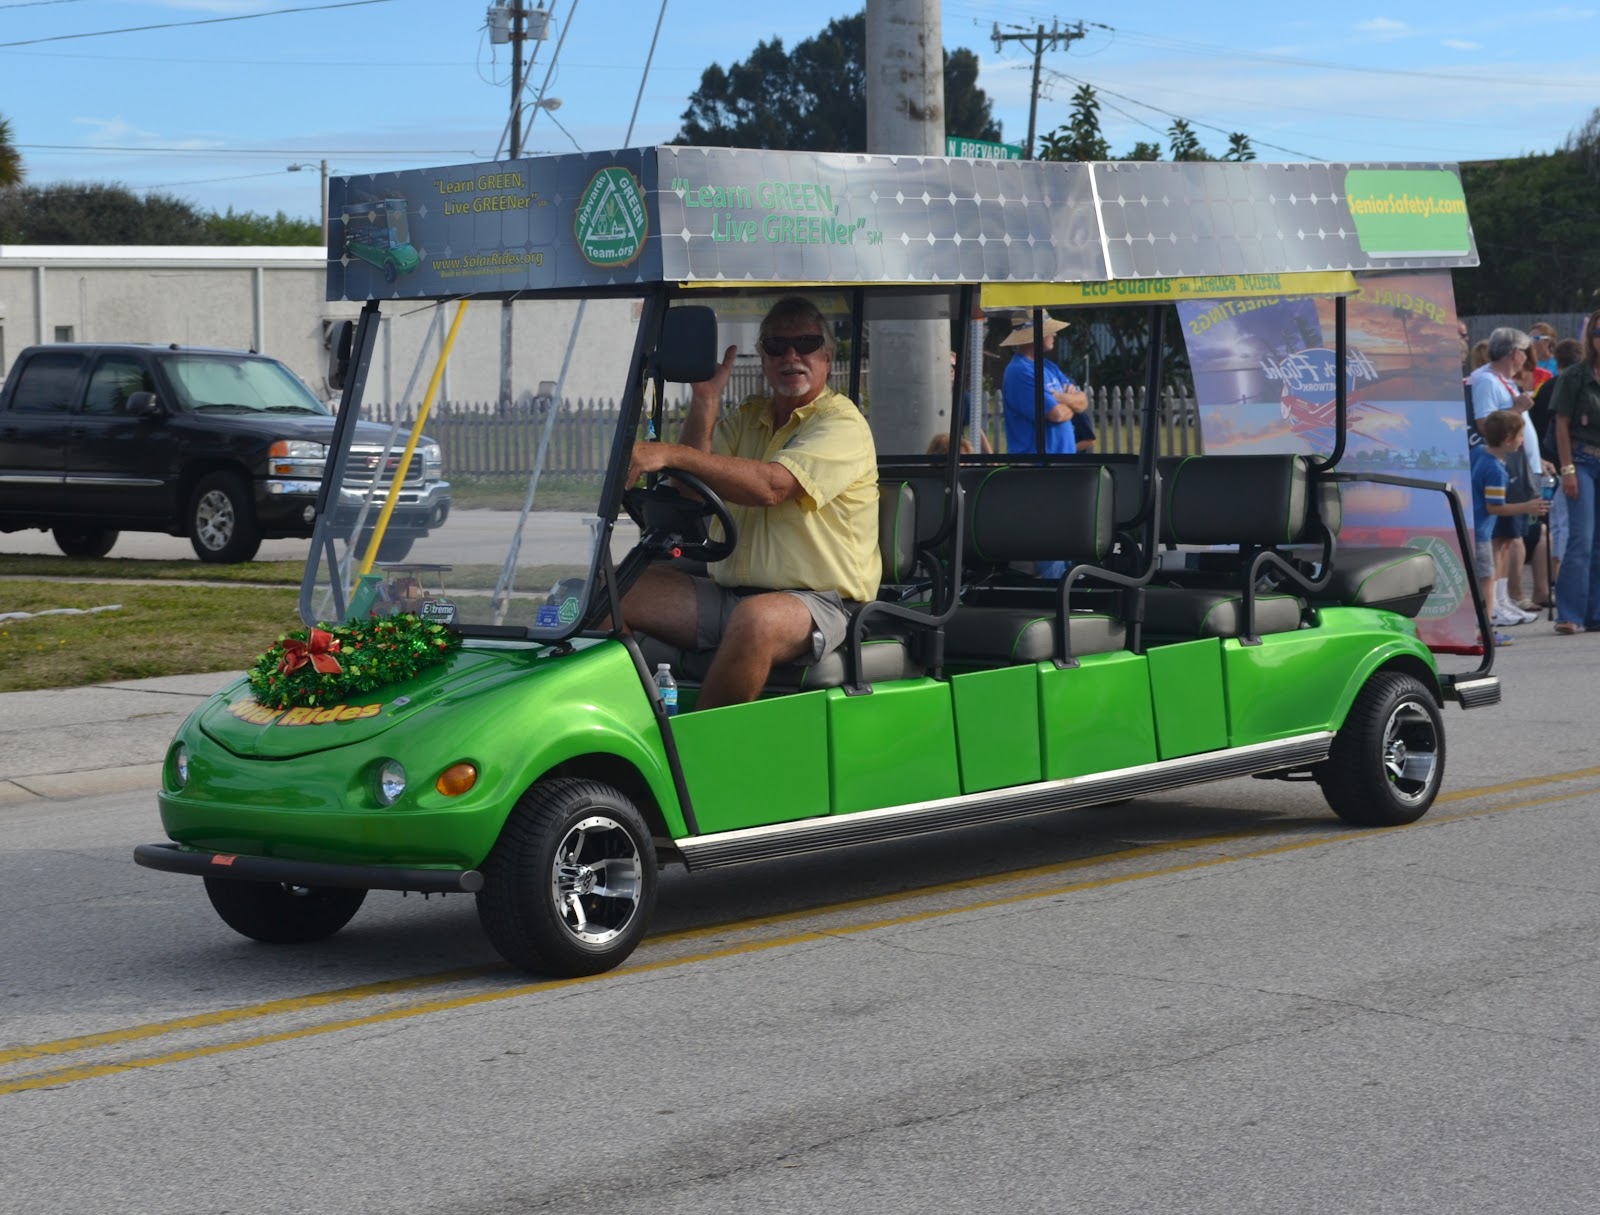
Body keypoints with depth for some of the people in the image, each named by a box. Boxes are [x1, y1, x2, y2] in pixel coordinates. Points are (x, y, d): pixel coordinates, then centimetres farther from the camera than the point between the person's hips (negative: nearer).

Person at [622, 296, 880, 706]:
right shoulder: (746, 418, 18)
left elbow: (770, 486, -22)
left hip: (819, 602, -7)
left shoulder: (842, 424, -5)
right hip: (729, 592, 7)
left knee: (757, 617, -39)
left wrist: (670, 454, -28)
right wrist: (706, 398, -4)